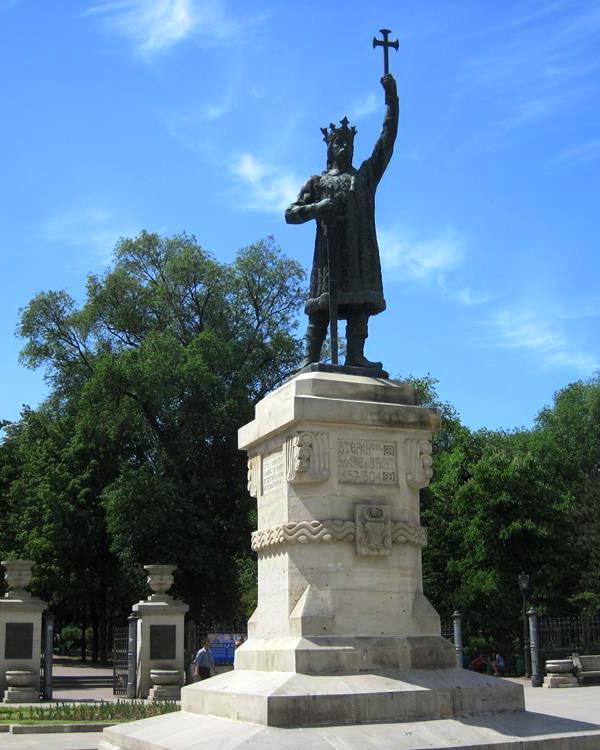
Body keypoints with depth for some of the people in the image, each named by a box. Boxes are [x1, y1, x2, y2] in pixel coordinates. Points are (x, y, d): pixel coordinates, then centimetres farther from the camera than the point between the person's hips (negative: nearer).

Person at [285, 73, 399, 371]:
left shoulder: (366, 175, 24)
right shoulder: (317, 182, 20)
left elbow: (388, 138, 17)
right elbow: (291, 213, 11)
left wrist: (391, 96, 9)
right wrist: (318, 208, -9)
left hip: (362, 249, 2)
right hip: (329, 248, -2)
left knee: (360, 299, -11)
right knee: (322, 303, -10)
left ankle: (355, 355, -18)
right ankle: (311, 356, -14)